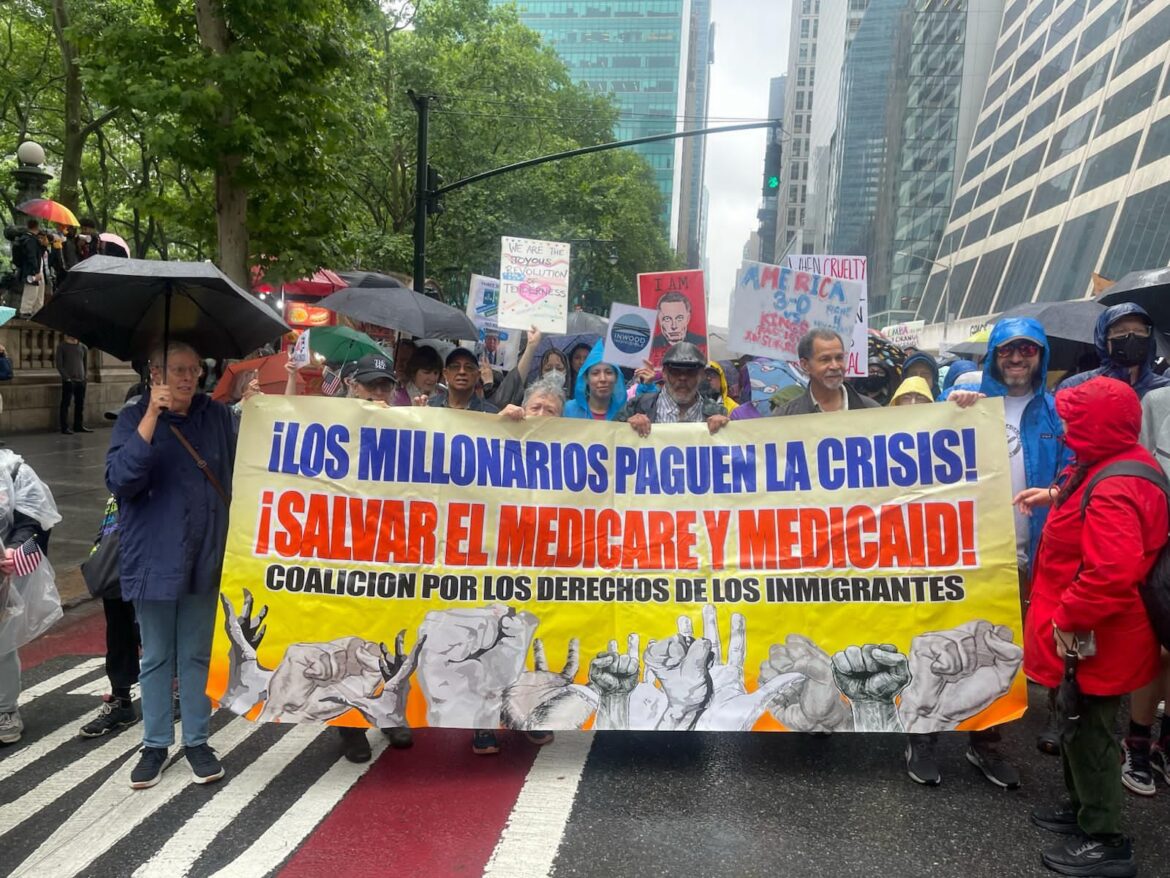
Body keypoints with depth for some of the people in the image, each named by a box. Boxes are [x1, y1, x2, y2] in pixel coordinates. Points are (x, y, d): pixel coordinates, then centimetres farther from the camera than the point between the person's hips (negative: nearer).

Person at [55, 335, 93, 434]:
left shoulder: (83, 347, 11)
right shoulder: (62, 346, 0)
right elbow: (58, 364, -3)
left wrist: (86, 375, 5)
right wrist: (66, 377, -12)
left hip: (81, 380, 4)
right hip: (68, 380, -4)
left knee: (80, 404, 8)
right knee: (65, 404, -2)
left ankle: (78, 426, 17)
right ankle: (64, 427, 1)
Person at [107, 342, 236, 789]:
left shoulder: (218, 416, 3)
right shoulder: (134, 418, -3)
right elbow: (119, 480, -16)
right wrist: (151, 419, -22)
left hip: (204, 558, 2)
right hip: (154, 559, -1)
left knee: (196, 655, 12)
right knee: (156, 656, 11)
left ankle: (197, 741, 24)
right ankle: (155, 744, 25)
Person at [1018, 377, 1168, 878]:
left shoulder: (1112, 493, -29)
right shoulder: (1119, 464, 3)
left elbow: (1112, 573, -35)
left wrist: (1068, 619, -25)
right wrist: (1056, 498, 14)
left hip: (1093, 640, -10)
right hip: (1092, 631, 10)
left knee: (1089, 732, 4)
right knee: (1081, 725, 23)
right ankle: (1083, 808, 41)